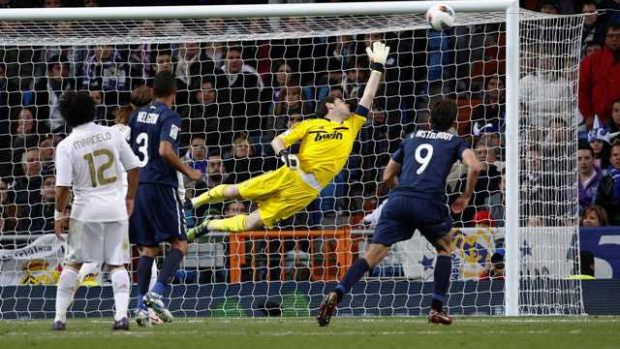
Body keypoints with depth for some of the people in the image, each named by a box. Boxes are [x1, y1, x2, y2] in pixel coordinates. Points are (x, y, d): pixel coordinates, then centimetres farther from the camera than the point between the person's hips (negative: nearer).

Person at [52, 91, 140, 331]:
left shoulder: (66, 146, -8)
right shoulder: (112, 135, 0)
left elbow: (63, 186, -11)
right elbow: (133, 168, 4)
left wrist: (59, 214, 2)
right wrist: (130, 198, 16)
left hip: (86, 209, -2)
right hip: (116, 207, 2)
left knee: (73, 263, 9)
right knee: (117, 264, 7)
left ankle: (60, 317, 8)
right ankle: (121, 314, -8)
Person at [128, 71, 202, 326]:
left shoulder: (138, 115, 12)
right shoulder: (170, 117, -8)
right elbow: (165, 150, -20)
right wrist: (188, 171, -8)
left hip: (137, 185, 6)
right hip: (161, 186, -6)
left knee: (147, 248, 10)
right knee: (179, 243, 1)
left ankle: (141, 304, 2)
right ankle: (157, 292, -16)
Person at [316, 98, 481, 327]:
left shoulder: (411, 138, 27)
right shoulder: (454, 142, 16)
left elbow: (387, 176, 29)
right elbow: (474, 167, -3)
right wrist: (466, 197, 10)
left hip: (398, 199, 2)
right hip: (430, 203, -2)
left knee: (373, 254, -2)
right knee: (445, 247, 23)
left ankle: (336, 294, -22)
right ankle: (437, 308, 15)